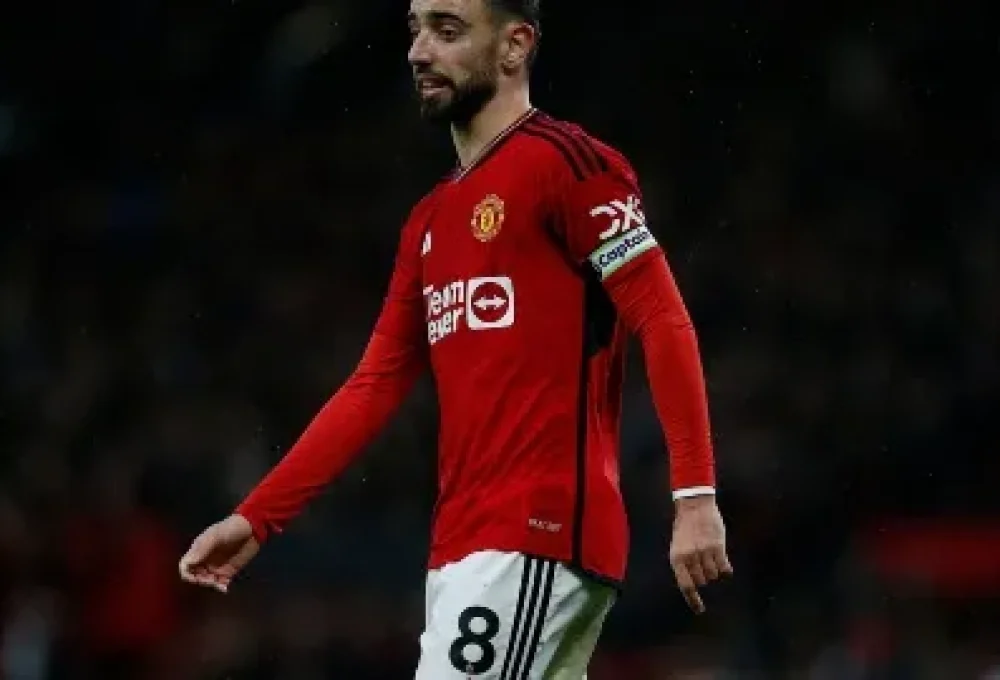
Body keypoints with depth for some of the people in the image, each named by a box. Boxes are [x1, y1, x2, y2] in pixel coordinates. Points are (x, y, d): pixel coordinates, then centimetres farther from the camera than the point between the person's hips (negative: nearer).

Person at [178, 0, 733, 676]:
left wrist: (695, 495, -19)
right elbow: (376, 386, 21)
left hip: (537, 538, -8)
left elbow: (664, 323, -11)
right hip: (461, 547, 8)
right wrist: (255, 518, 16)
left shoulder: (564, 162, -5)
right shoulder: (431, 220, 20)